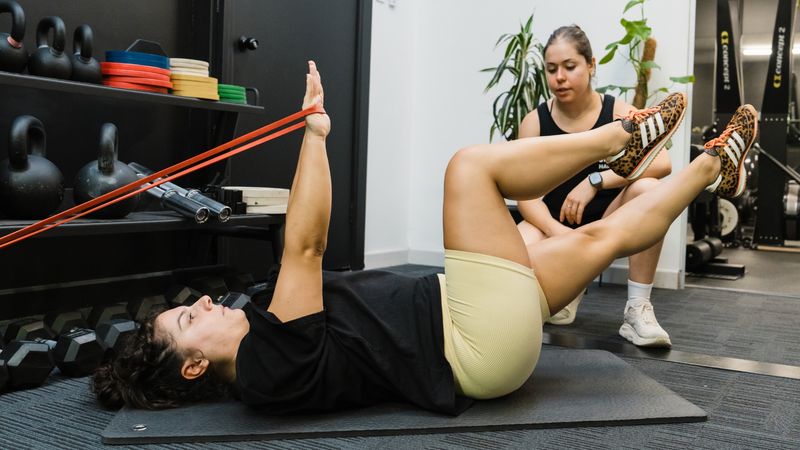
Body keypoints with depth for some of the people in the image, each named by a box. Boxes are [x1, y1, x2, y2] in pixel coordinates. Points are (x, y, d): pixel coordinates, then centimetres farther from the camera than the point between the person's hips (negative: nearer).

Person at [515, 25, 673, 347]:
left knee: (646, 188, -30)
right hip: (554, 225, 0)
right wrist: (557, 232, -31)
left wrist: (594, 181, -32)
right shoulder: (534, 122, -6)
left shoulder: (618, 112, -7)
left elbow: (662, 163, -23)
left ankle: (637, 309, -19)